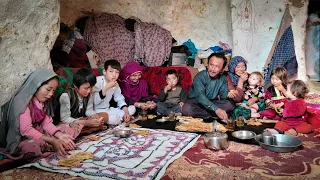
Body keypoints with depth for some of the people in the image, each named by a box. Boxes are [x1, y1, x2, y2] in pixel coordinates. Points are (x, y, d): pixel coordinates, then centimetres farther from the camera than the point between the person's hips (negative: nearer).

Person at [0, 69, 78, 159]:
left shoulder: (43, 101, 5)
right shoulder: (22, 102, -21)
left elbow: (47, 123, 1)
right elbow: (26, 130, -26)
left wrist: (60, 135, -17)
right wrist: (52, 141, -29)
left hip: (39, 133, 8)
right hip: (21, 139, -8)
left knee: (67, 129, 1)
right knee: (35, 146, -39)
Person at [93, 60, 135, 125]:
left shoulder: (115, 84, 5)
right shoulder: (98, 81, -17)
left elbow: (120, 99, 12)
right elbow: (94, 101, -27)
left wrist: (126, 112, -5)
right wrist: (107, 88, -29)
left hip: (108, 110, 8)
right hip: (97, 111, -8)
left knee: (132, 108, 3)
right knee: (113, 119, -35)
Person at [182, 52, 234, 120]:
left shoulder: (223, 79, -1)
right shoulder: (200, 77, -19)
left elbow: (224, 97, -7)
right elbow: (200, 96, -33)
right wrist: (216, 109, -47)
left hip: (212, 102, 4)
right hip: (196, 101, -4)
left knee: (230, 105, -21)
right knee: (186, 109, -36)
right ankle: (213, 116, -22)